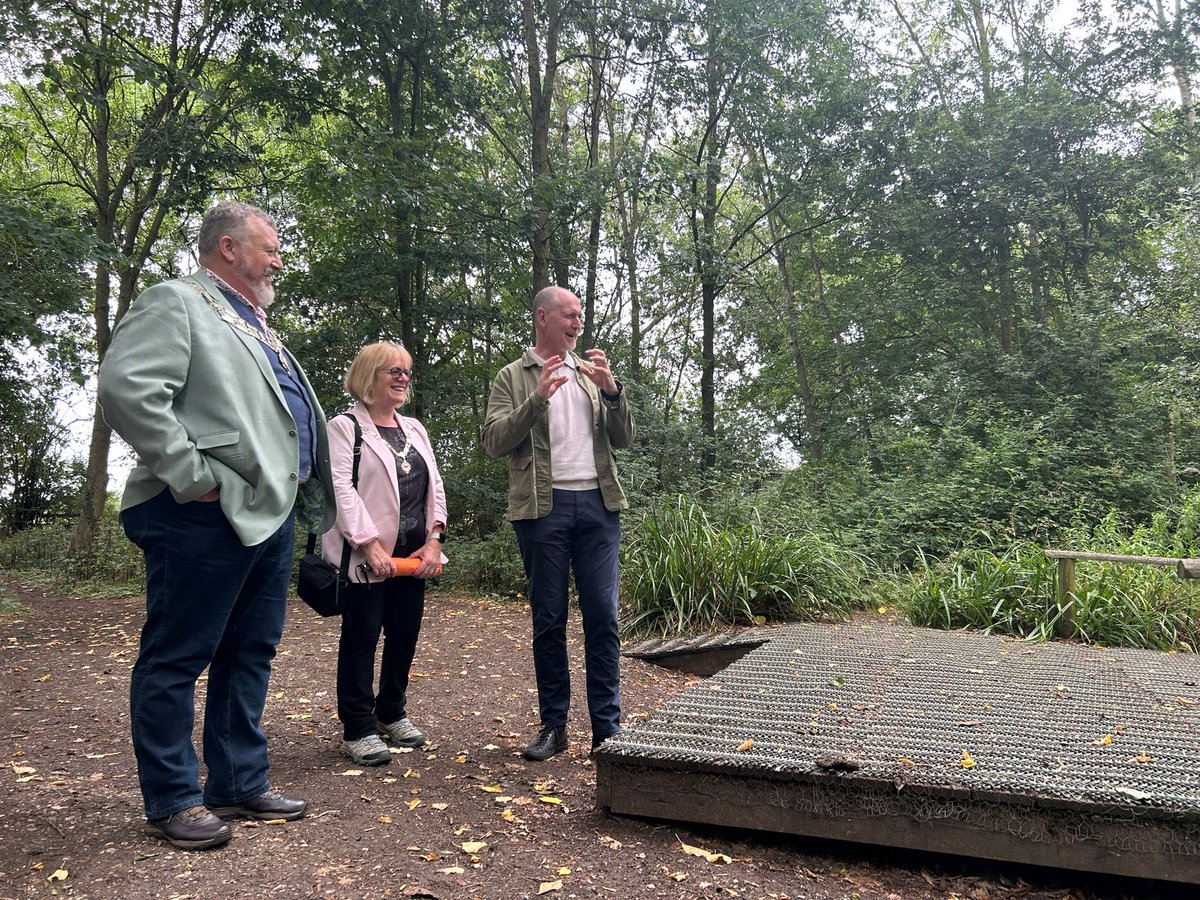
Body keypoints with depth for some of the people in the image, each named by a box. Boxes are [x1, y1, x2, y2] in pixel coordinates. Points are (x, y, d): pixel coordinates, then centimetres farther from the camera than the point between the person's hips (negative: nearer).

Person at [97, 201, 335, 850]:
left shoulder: (256, 327, 23)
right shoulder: (176, 303, -5)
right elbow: (126, 388, -20)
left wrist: (300, 483, 17)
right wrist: (193, 476, -20)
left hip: (269, 515, 10)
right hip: (206, 519, -10)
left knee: (251, 652, 15)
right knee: (177, 658, 2)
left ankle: (240, 783, 27)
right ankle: (172, 802, 14)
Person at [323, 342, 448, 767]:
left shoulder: (414, 429, 17)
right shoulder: (345, 427, -4)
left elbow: (434, 485, 13)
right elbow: (341, 488, -13)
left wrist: (434, 540, 1)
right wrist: (370, 545, -19)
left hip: (414, 554, 7)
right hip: (368, 556, -6)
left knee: (405, 636, 12)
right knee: (361, 638, 1)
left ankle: (392, 712, 28)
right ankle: (358, 729, 9)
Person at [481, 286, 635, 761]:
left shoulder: (591, 371, 16)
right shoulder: (513, 377, 7)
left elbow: (623, 438, 11)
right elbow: (494, 441, -5)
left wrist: (612, 390, -5)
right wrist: (538, 398, -15)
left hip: (597, 503, 2)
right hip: (543, 507, -2)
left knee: (602, 616, 1)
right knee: (548, 619, 5)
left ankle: (607, 727, 8)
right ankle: (553, 725, 15)